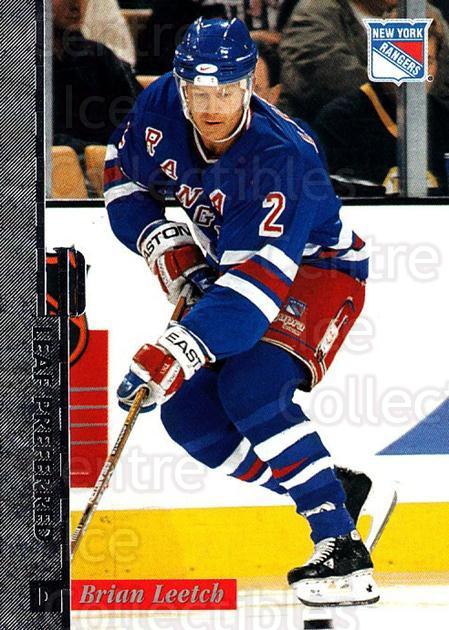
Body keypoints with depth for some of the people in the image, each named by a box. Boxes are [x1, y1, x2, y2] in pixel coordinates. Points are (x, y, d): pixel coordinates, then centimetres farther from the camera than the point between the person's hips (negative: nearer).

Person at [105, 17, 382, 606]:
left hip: (318, 271, -8)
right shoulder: (163, 107, -16)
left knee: (250, 391, -30)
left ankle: (344, 553, -32)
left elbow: (258, 283, -44)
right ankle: (342, 491, 6)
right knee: (187, 410, -7)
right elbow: (123, 171, 6)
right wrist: (162, 242, -10)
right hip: (226, 266, 8)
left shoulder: (281, 158, -36)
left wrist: (176, 352, -54)